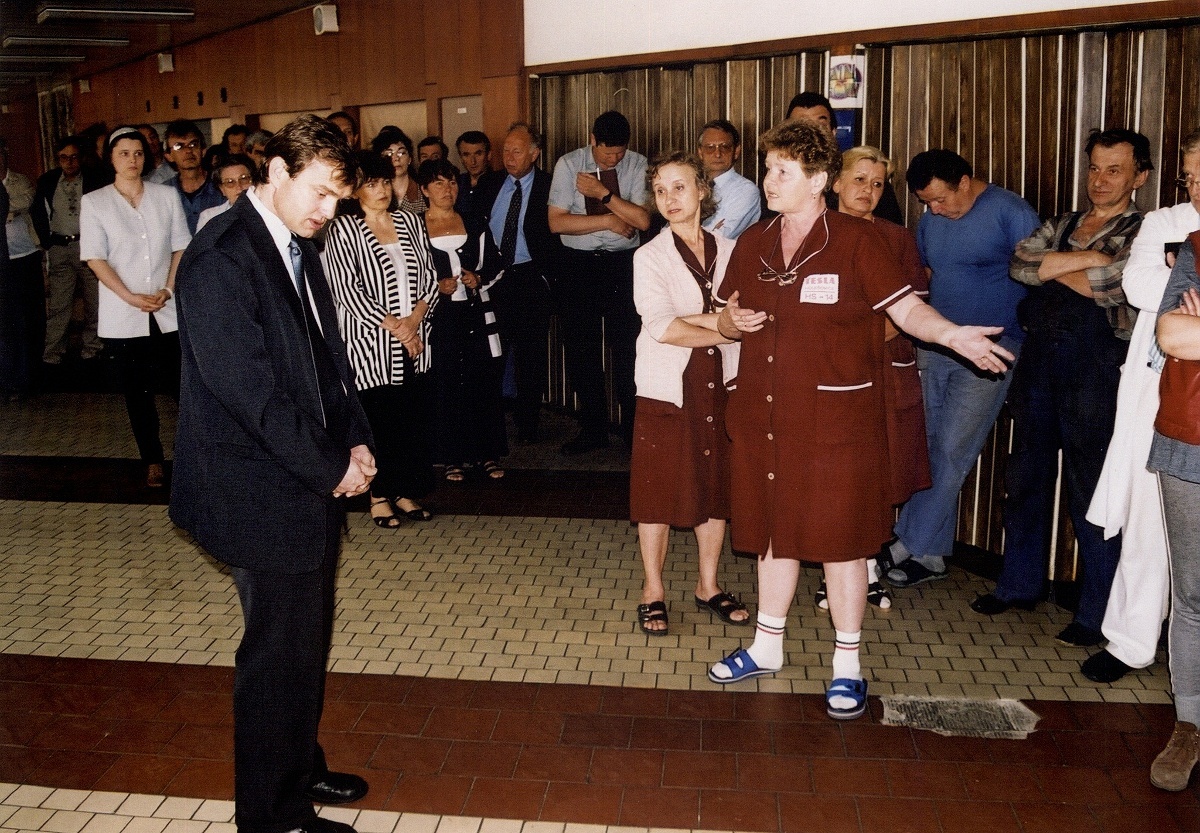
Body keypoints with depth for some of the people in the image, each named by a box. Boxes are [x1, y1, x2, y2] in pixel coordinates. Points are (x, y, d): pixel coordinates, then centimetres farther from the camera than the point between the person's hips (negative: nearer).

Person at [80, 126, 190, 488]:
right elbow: (96, 259, -3)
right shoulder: (93, 202, 2)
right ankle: (152, 461, 18)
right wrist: (131, 297, -13)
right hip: (122, 318, 0)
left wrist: (168, 290, -8)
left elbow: (181, 247, 6)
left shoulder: (166, 196, 7)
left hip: (168, 312, 1)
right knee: (137, 394, 7)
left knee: (181, 387, -2)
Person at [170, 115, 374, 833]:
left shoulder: (299, 249, 10)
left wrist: (356, 441, 3)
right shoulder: (220, 258, -19)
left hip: (311, 483, 9)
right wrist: (331, 467, -16)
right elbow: (249, 387, -24)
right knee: (281, 652, 4)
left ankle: (299, 768, 39)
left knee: (307, 640, 20)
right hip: (262, 495, -9)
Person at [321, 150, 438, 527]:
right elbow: (347, 290, -11)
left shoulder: (410, 222, 12)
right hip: (370, 344, -4)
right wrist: (394, 326, -13)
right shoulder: (343, 229, -4)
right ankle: (379, 495, 15)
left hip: (415, 339, 5)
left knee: (415, 417, 6)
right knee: (378, 418, 1)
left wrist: (414, 319, -7)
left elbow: (430, 276, 9)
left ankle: (406, 492, 19)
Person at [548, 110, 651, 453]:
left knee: (627, 347, -1)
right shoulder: (568, 164, -3)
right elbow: (556, 222, -10)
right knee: (581, 348, 8)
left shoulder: (638, 165, -3)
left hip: (623, 263, -1)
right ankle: (593, 429, 21)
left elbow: (642, 220, -12)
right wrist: (609, 220, -12)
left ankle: (633, 428, 13)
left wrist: (603, 193, -17)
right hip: (579, 263, 1)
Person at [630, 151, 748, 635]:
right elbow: (660, 327, -15)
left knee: (716, 488, 10)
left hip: (719, 386, 3)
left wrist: (693, 321, -15)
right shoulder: (650, 257, -2)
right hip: (667, 390, -3)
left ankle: (708, 586, 25)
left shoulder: (730, 251, 7)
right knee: (659, 492, 3)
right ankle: (653, 592, 17)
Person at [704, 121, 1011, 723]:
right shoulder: (753, 244, 8)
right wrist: (731, 322, -6)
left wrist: (952, 334, -29)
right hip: (763, 418, 5)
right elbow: (729, 320, 17)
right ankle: (767, 647, 34)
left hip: (835, 420, -5)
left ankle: (847, 667, 19)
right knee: (773, 535, 17)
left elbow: (907, 309, -10)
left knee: (839, 540, 3)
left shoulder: (855, 241, -8)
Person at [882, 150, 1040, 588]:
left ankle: (911, 547, 3)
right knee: (928, 449, 7)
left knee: (951, 452, -7)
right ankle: (932, 554, 17)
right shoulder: (930, 221, 9)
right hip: (934, 348, 7)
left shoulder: (1011, 212, -10)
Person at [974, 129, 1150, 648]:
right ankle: (1019, 584, 28)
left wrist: (1053, 267, -1)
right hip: (1039, 358, 6)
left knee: (1091, 490, -2)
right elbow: (1021, 263, 0)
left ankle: (1097, 613, 10)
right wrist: (1086, 257, -10)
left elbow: (1111, 286, -16)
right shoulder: (1061, 225, 17)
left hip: (1096, 367, -6)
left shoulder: (1144, 234, 1)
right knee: (1025, 477, 13)